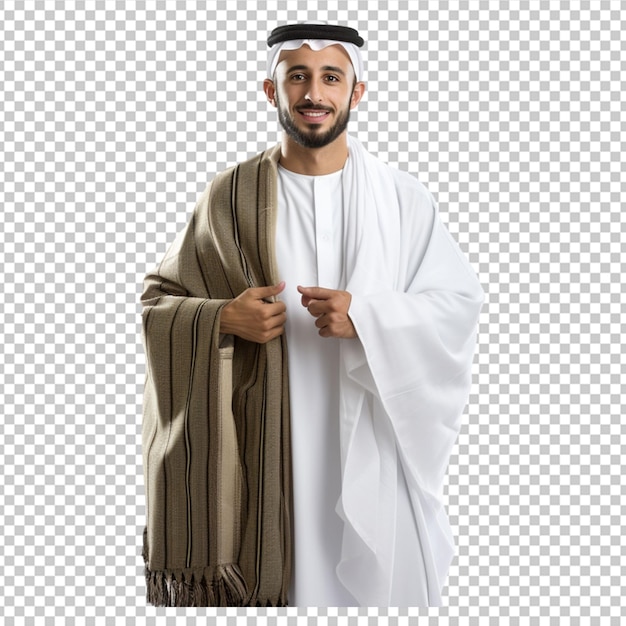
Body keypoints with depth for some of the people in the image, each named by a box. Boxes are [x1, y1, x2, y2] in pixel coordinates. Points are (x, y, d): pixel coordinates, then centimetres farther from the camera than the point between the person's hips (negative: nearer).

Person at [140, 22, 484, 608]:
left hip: (374, 443, 1)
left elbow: (460, 302, -3)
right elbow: (157, 299, 6)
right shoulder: (232, 196, 1)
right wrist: (222, 319, -14)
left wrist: (366, 317, -19)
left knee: (382, 577, 7)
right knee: (275, 579, 6)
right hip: (270, 446, 0)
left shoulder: (401, 197, 1)